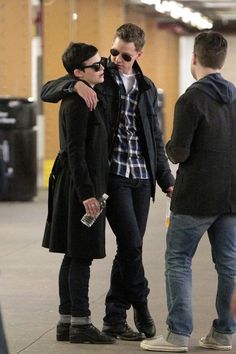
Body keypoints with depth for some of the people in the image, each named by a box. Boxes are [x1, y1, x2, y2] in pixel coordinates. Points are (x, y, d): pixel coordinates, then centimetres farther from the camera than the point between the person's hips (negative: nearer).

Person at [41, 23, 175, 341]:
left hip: (141, 176, 5)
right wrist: (75, 84, -24)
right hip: (112, 174, -5)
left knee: (130, 248, 5)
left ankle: (114, 318, 13)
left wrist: (167, 180, 16)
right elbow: (47, 92, -5)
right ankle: (140, 305, 6)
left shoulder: (147, 88, 15)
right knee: (131, 243, -13)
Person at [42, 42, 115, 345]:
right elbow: (75, 152, -19)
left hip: (82, 186, 10)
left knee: (74, 257, 12)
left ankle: (66, 322, 16)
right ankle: (80, 323, -3)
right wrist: (86, 193, -21)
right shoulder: (77, 103, -15)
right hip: (81, 186, -10)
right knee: (81, 257, -6)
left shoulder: (84, 99, 15)